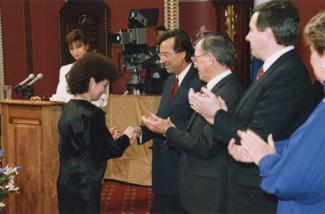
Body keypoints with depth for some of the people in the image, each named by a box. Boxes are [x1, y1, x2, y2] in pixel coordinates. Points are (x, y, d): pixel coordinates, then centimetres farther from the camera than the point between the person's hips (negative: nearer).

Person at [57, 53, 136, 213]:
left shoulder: (69, 108, 6)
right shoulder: (91, 114, -20)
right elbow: (106, 151, -13)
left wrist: (108, 138, 15)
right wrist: (126, 138, 1)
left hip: (68, 182, 9)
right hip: (83, 186, -8)